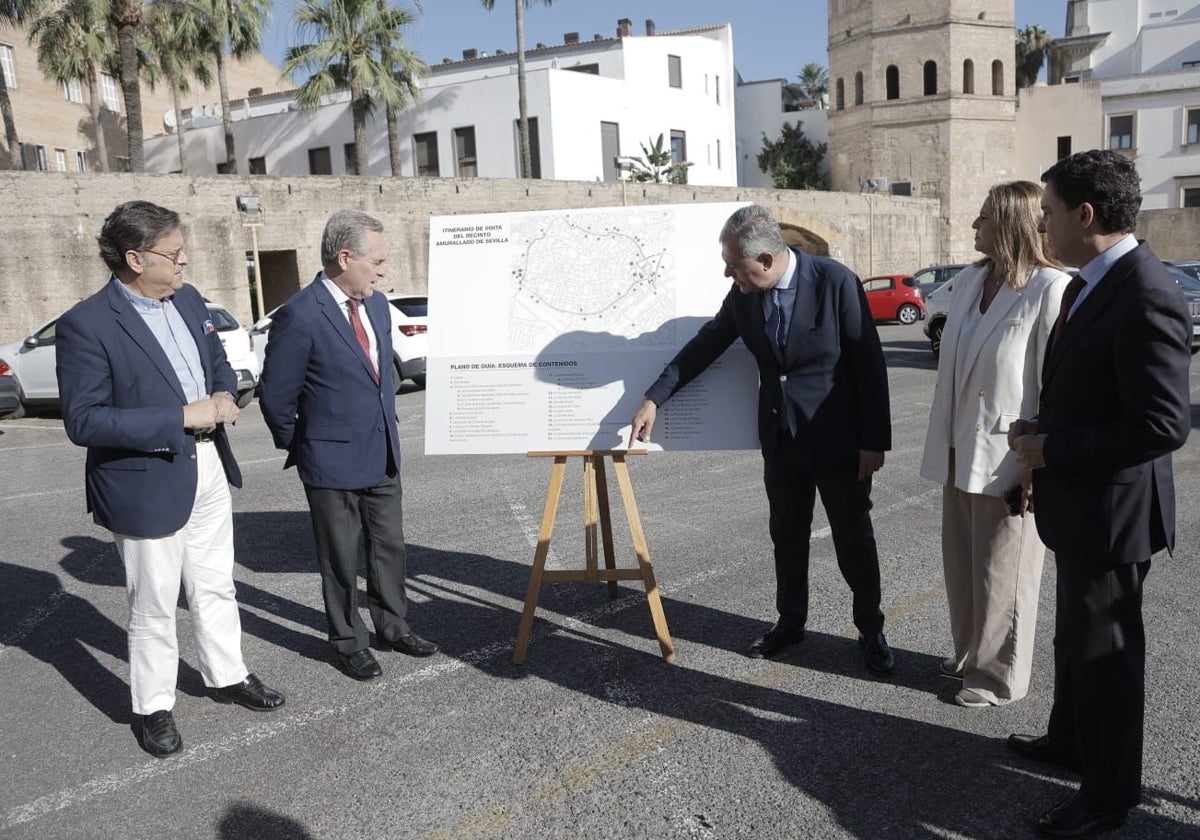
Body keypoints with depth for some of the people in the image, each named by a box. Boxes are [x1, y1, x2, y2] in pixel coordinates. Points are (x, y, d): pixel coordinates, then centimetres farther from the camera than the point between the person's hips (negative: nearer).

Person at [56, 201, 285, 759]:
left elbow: (219, 363, 18)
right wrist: (181, 417, -25)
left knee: (215, 588, 21)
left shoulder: (188, 300, 4)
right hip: (147, 481, -7)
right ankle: (154, 707, 29)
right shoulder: (87, 325, -19)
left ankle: (227, 676, 39)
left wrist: (223, 397, -6)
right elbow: (83, 421, -22)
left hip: (209, 466, 7)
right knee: (153, 606, 9)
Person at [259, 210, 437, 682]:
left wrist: (386, 430, 16)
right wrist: (299, 449, 1)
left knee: (390, 547, 16)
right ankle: (348, 641, 26)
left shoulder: (377, 305, 4)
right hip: (333, 461, -6)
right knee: (340, 558, 9)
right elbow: (275, 397, -12)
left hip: (383, 455, 7)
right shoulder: (300, 316, -19)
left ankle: (393, 627, 34)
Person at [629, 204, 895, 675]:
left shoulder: (835, 281, -19)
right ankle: (790, 622, 35)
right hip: (780, 438, 5)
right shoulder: (743, 294, -4)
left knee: (854, 539, 9)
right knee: (786, 536, 17)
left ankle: (871, 632, 27)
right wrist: (654, 398, 5)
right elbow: (707, 343, 8)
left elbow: (870, 363, -16)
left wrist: (874, 440, -15)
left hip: (838, 440, -5)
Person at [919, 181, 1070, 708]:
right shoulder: (970, 281, 7)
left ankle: (1000, 675, 25)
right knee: (960, 562, 18)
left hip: (1007, 460, -7)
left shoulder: (1050, 288, -16)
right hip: (961, 452, 7)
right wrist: (943, 442, 14)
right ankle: (971, 654, 37)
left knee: (1002, 573, 7)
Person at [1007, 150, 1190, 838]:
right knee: (1076, 634, 25)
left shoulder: (1146, 298, -26)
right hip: (1080, 501, 10)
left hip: (1111, 509, -10)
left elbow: (1164, 423, -28)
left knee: (1103, 649, 6)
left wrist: (1054, 450, -22)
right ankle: (1070, 741, 45)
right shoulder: (1092, 284, 6)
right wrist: (1043, 431, 4)